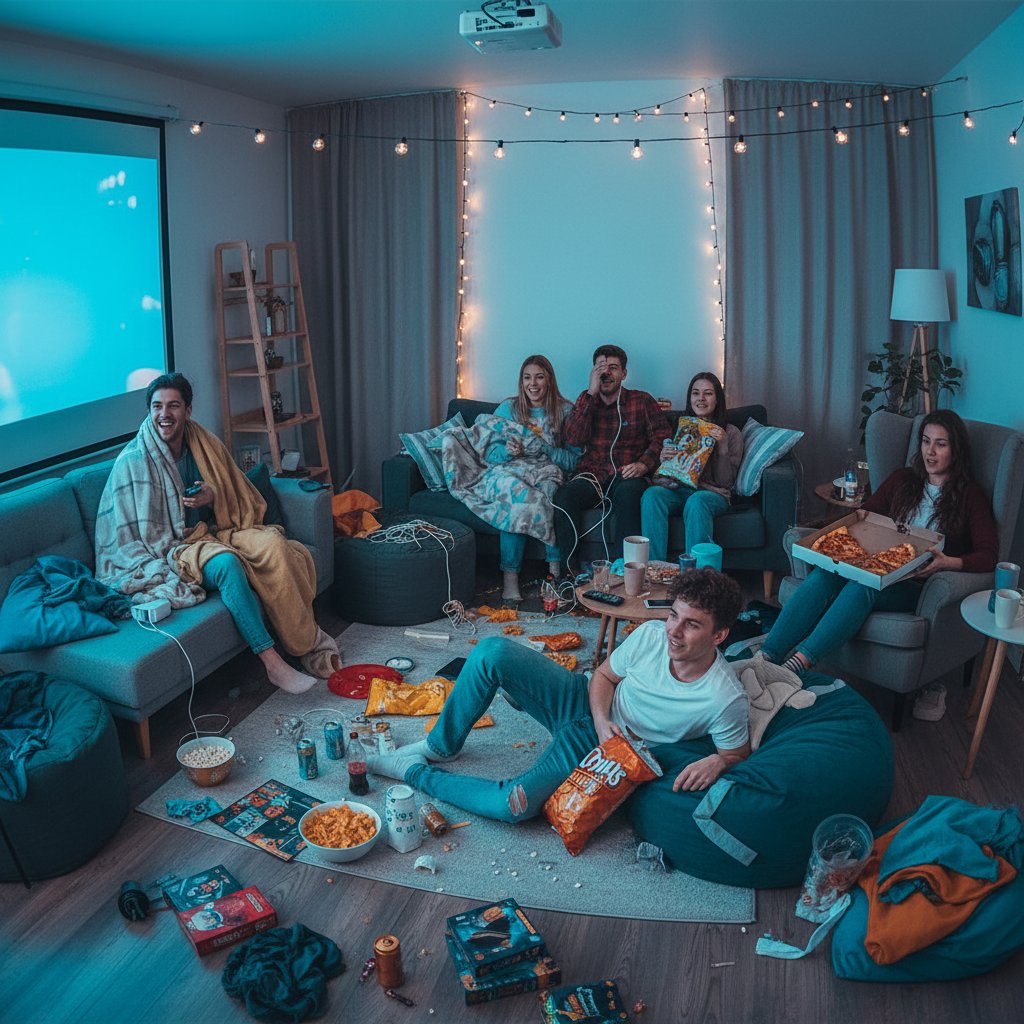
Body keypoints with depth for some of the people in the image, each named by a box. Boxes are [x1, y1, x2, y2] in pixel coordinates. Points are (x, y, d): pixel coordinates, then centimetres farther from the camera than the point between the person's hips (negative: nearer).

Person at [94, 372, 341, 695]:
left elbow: (244, 499, 11)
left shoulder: (204, 444, 6)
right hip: (171, 548, -5)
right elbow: (134, 533, -7)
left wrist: (214, 497, -11)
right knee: (226, 563, -36)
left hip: (214, 532, 5)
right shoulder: (133, 460, -8)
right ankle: (273, 663, -34)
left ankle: (307, 636, -22)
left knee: (273, 543, -26)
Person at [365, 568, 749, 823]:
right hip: (582, 699, 4)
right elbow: (604, 675, 1)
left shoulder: (725, 699, -25)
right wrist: (601, 721, -17)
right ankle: (440, 747, 1)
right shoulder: (651, 634, -14)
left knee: (513, 805, -29)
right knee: (493, 651, -20)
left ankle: (414, 772, -4)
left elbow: (738, 753, -7)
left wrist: (717, 761, -30)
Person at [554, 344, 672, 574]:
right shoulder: (586, 401, 18)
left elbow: (663, 437, 1)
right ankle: (569, 570, -24)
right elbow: (573, 438, -1)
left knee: (628, 491, -38)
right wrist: (591, 392, -5)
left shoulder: (642, 401, 13)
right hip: (590, 477, 2)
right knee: (563, 496, -30)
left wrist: (644, 463, -18)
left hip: (626, 477, -2)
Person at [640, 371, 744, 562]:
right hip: (677, 488, 3)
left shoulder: (732, 433, 10)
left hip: (711, 492, -3)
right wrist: (663, 459, -5)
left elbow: (725, 481, 1)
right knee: (651, 494, -30)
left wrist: (722, 445, -10)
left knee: (697, 500, -38)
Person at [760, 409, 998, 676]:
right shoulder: (902, 480, 20)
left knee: (862, 587, -38)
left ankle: (798, 663, -51)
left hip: (918, 585, -4)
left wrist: (949, 562, -24)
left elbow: (989, 556, -3)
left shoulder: (970, 496, 6)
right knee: (822, 576, -31)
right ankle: (766, 657, -44)